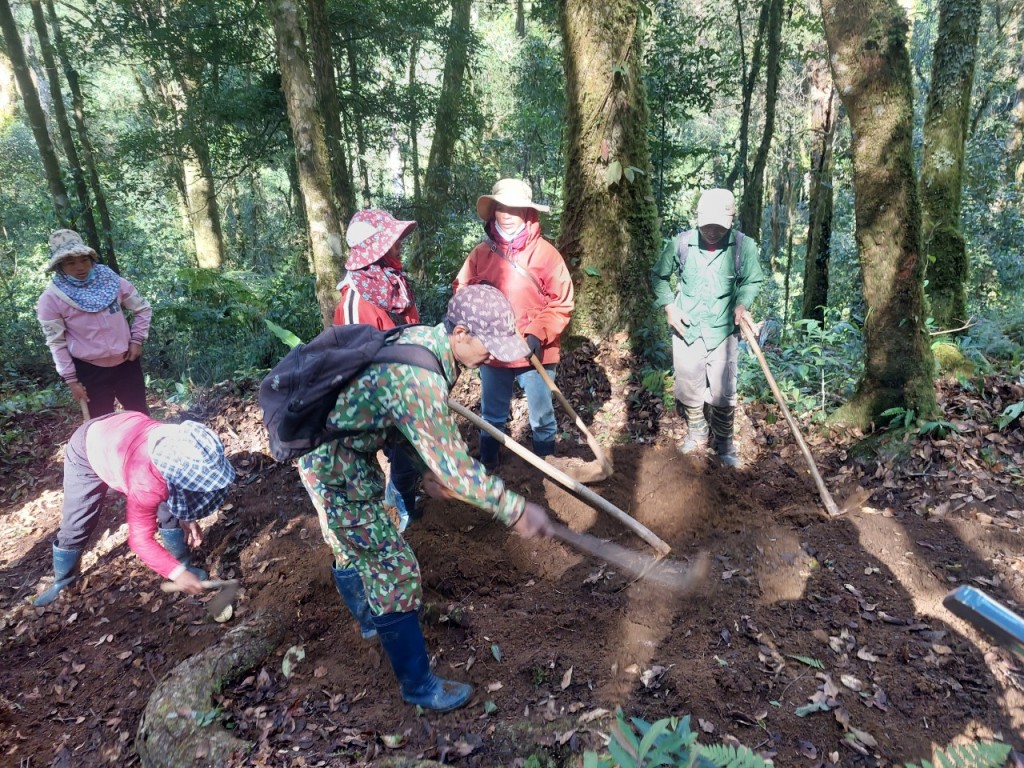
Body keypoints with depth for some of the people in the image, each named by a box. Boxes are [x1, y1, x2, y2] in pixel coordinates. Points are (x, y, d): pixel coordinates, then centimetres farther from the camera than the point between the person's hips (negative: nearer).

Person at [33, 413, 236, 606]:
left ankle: (183, 563, 18)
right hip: (87, 450, -5)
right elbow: (140, 539, -31)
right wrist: (176, 573, -34)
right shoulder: (147, 483, -45)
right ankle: (62, 581, 28)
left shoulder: (184, 449, -29)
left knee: (170, 509, -2)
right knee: (75, 527, 2)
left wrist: (186, 517, -12)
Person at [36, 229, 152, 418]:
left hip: (126, 362, 2)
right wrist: (70, 379, -6)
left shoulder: (109, 280, -4)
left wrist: (137, 339, -2)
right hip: (90, 370, -2)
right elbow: (56, 342, -6)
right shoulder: (51, 298, -10)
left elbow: (143, 308, 8)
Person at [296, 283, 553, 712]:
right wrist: (515, 510, -24)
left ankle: (370, 619, 55)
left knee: (355, 541, 30)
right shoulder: (420, 380, -35)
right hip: (335, 469, -10)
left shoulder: (423, 336, -6)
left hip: (349, 448, 10)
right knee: (395, 569, -2)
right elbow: (453, 467, -30)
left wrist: (430, 471, 13)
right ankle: (418, 685, 16)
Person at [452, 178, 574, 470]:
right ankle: (487, 467, 37)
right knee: (492, 416, 19)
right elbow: (462, 293, 7)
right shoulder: (481, 252, 0)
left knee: (542, 418, 13)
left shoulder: (545, 253, -7)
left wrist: (539, 333, -20)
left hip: (534, 353, -2)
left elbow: (562, 303, -8)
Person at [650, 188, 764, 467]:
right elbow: (658, 276, 7)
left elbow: (752, 281, 6)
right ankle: (696, 433, 37)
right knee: (688, 390, 13)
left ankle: (724, 444, 23)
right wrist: (669, 306, -4)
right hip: (686, 330, 2)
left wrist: (742, 304, -13)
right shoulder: (681, 243, -7)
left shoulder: (744, 246, -9)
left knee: (723, 394, 2)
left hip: (723, 332, -1)